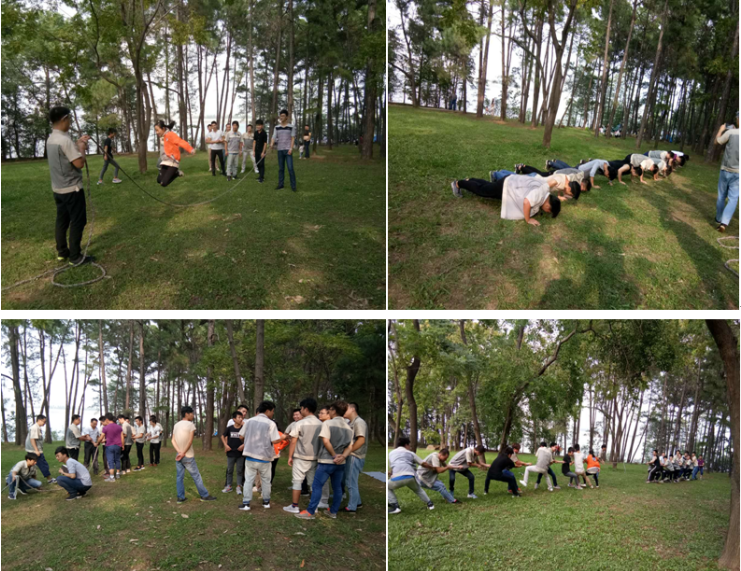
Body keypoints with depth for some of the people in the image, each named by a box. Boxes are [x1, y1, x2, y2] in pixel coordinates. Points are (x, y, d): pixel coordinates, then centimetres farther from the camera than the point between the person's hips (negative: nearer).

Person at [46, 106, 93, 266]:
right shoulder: (65, 140, -21)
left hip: (58, 189, 9)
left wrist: (77, 144, 16)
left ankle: (62, 252, 23)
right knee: (77, 222, -2)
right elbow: (79, 163, -21)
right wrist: (82, 147, -6)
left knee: (62, 221, 15)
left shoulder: (51, 139, 8)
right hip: (72, 189, -9)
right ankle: (75, 257, 1)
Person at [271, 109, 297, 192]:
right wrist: (272, 144, -19)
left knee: (290, 168, -8)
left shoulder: (291, 126, 0)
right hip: (280, 150, 4)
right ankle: (280, 184, 14)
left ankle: (293, 186, -3)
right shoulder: (277, 127, 9)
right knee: (280, 168, 7)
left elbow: (293, 138, -2)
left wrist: (291, 148, -13)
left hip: (288, 150, -4)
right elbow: (274, 137, 1)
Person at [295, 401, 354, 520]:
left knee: (317, 486, -3)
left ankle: (310, 512, -4)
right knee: (337, 487, 12)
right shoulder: (348, 428, 10)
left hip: (326, 461, -6)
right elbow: (349, 447, 3)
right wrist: (342, 456, -10)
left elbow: (326, 441, -16)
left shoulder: (328, 423, -8)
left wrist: (334, 455, -9)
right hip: (340, 463, 6)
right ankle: (333, 511, 18)